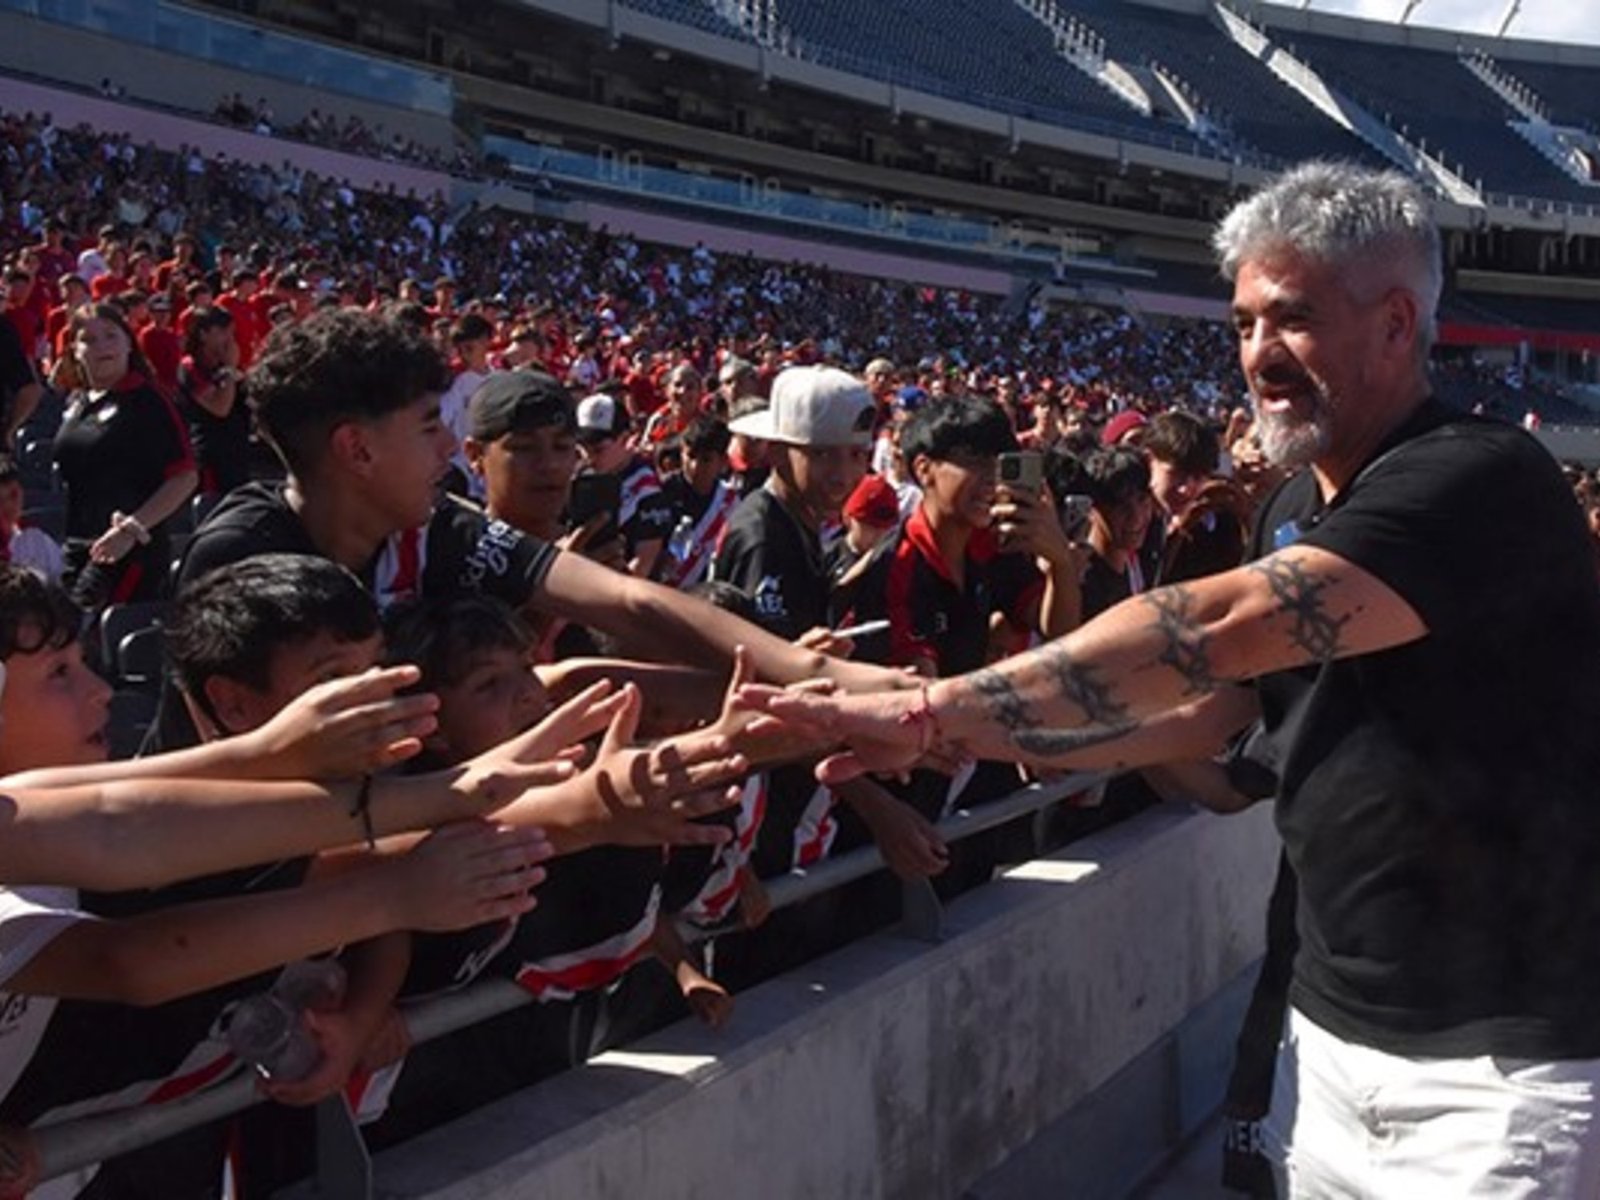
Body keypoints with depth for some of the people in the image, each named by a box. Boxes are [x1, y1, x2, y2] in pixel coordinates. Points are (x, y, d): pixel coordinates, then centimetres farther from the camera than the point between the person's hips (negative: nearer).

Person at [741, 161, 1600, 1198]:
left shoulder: (1484, 482, -20)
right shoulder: (1298, 513, 9)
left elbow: (1213, 632, -30)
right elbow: (1187, 707, 9)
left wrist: (932, 709, -28)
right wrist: (938, 731, -2)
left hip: (1506, 1061, -7)